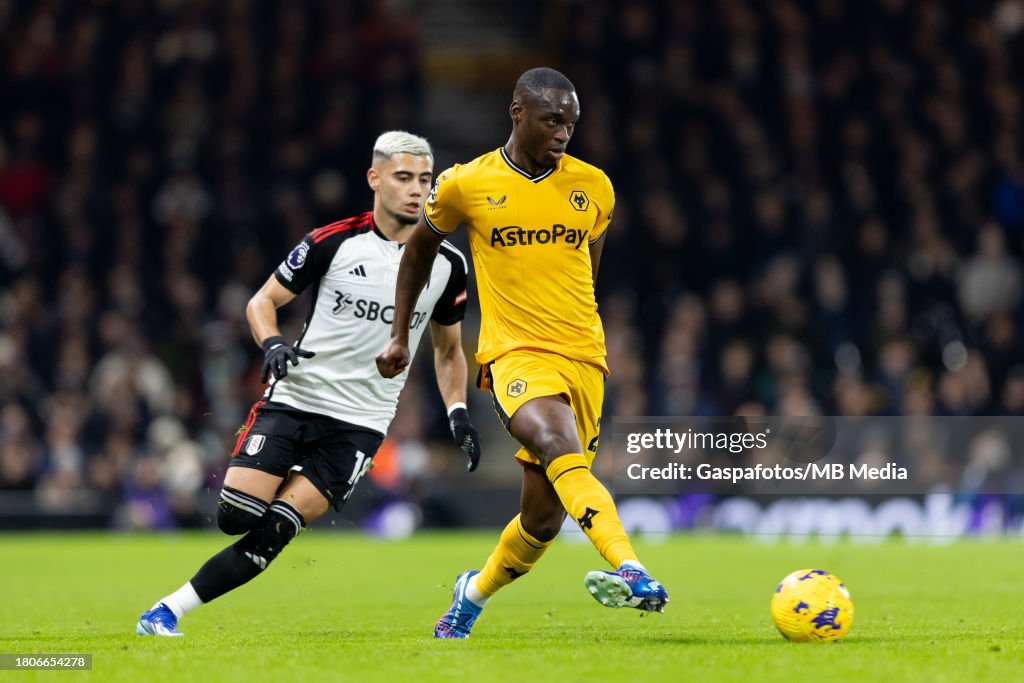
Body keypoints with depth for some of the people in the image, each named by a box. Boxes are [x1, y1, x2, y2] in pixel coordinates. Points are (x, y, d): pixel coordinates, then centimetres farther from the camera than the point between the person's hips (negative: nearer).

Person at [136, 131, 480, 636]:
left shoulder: (446, 265, 4)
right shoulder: (334, 243, -4)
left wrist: (458, 413, 5)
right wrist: (272, 343, -16)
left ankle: (169, 611, -7)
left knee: (270, 535, -14)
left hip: (360, 422, 1)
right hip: (293, 399, -1)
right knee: (235, 516, -15)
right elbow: (263, 300, 5)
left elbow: (447, 349, 19)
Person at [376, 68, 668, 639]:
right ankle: (631, 570, -48)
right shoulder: (466, 185, 0)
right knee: (558, 445, -33)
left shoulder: (593, 186, 6)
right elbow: (421, 247, 18)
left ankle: (475, 592, 31)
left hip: (583, 357, 3)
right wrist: (400, 334, 19)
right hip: (514, 354, -3)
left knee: (544, 514, 2)